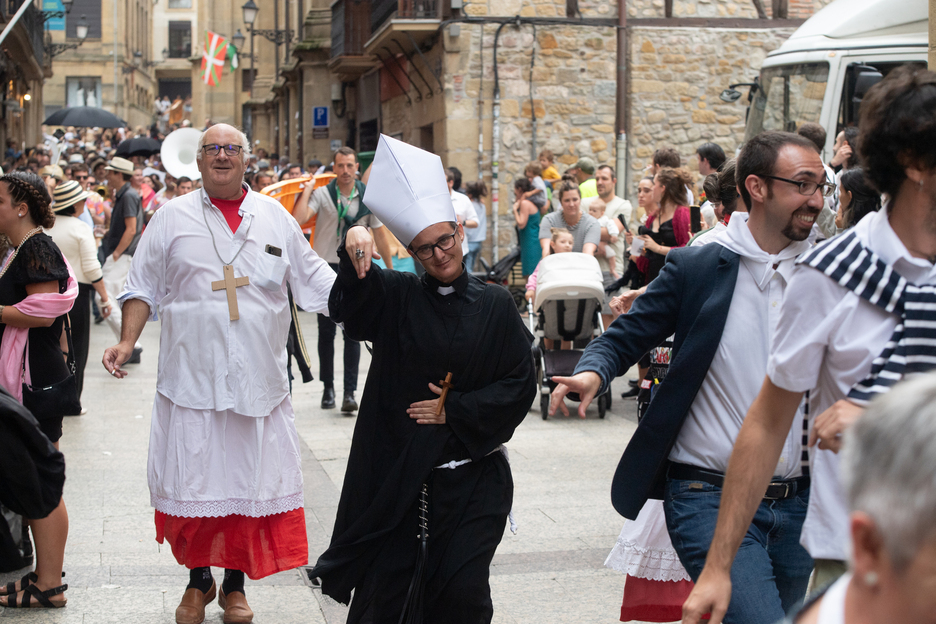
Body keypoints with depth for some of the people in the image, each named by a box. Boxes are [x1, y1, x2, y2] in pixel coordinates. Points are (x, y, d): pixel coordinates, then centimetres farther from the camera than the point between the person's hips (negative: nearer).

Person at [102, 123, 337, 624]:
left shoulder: (276, 218, 9)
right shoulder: (173, 217, 5)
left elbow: (316, 281, 12)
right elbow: (144, 286, 7)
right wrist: (127, 342, -5)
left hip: (259, 377, 1)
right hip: (191, 376, -1)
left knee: (251, 479, 5)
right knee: (192, 478, 3)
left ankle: (235, 583, 22)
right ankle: (198, 580, 23)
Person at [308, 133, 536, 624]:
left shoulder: (494, 305, 3)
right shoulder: (397, 298, 3)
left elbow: (520, 384, 1)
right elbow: (353, 298, -18)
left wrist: (455, 410, -7)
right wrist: (355, 247, -37)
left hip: (471, 476, 0)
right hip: (397, 473, 0)